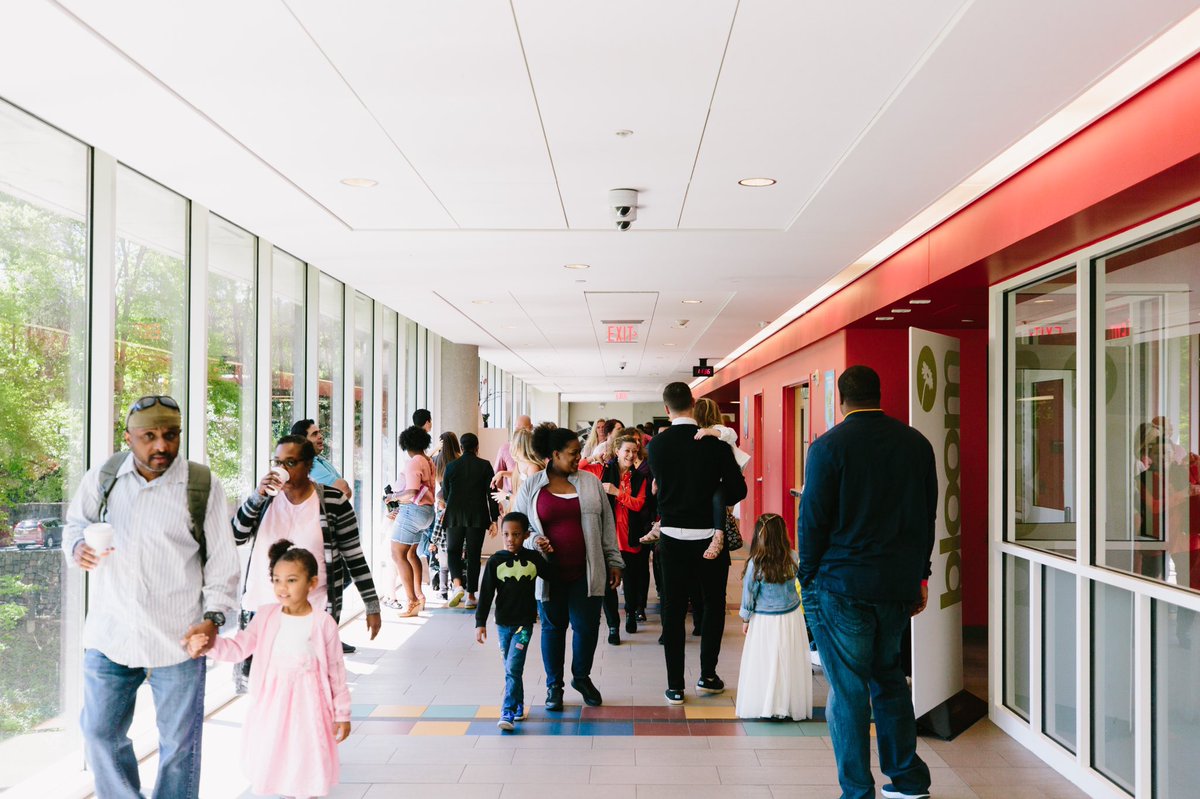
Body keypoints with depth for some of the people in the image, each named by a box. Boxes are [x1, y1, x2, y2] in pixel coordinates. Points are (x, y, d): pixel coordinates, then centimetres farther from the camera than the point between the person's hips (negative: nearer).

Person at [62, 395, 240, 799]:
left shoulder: (203, 486, -5)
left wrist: (214, 616, -9)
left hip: (178, 639, -2)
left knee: (179, 744, 9)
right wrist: (78, 548, -6)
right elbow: (75, 522, 17)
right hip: (108, 634, 3)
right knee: (100, 733, 13)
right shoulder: (102, 478, 1)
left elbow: (221, 558, -1)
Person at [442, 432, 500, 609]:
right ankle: (471, 595, 7)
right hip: (477, 517, -1)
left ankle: (457, 584, -14)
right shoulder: (485, 466, -3)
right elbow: (491, 493, -4)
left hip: (455, 515, 1)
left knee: (453, 551, 11)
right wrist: (493, 520, -1)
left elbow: (445, 493, 11)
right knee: (474, 554, 7)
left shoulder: (451, 466, 1)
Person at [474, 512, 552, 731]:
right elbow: (486, 594, -3)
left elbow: (552, 577, 14)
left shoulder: (534, 558, -4)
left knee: (513, 668, -11)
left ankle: (508, 712, -10)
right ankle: (518, 706, 28)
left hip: (524, 622, -2)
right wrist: (480, 622, -5)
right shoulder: (495, 561, -4)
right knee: (511, 669, 12)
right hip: (503, 623, 2)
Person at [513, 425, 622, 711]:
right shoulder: (531, 486, 0)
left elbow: (606, 524, 8)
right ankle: (554, 685, 26)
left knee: (587, 626, 5)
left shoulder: (590, 482, 4)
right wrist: (533, 542, -14)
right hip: (550, 572, -1)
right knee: (553, 627, 10)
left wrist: (614, 561, 7)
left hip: (585, 572, 1)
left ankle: (582, 677, 30)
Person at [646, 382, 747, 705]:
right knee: (713, 604, 17)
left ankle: (675, 686, 9)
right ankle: (708, 676, 22)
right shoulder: (714, 441, -10)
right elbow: (738, 489, -9)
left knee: (673, 609, 7)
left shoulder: (657, 444, -5)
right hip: (709, 536, -1)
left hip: (672, 536, 1)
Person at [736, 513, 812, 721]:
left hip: (764, 621, -2)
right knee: (789, 663, 12)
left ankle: (763, 705, 12)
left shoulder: (755, 564, -18)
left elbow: (749, 595, -8)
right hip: (792, 619, 3)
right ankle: (791, 703, 20)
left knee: (765, 665, 8)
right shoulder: (793, 559, -11)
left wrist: (745, 619, 4)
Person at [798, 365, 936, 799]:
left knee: (848, 690, 3)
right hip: (899, 584, 6)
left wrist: (808, 579, 1)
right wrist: (919, 575, 19)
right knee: (889, 677, 20)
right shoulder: (916, 443, 6)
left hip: (841, 584, -5)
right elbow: (928, 514, 12)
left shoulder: (829, 446, -10)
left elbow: (813, 519, -9)